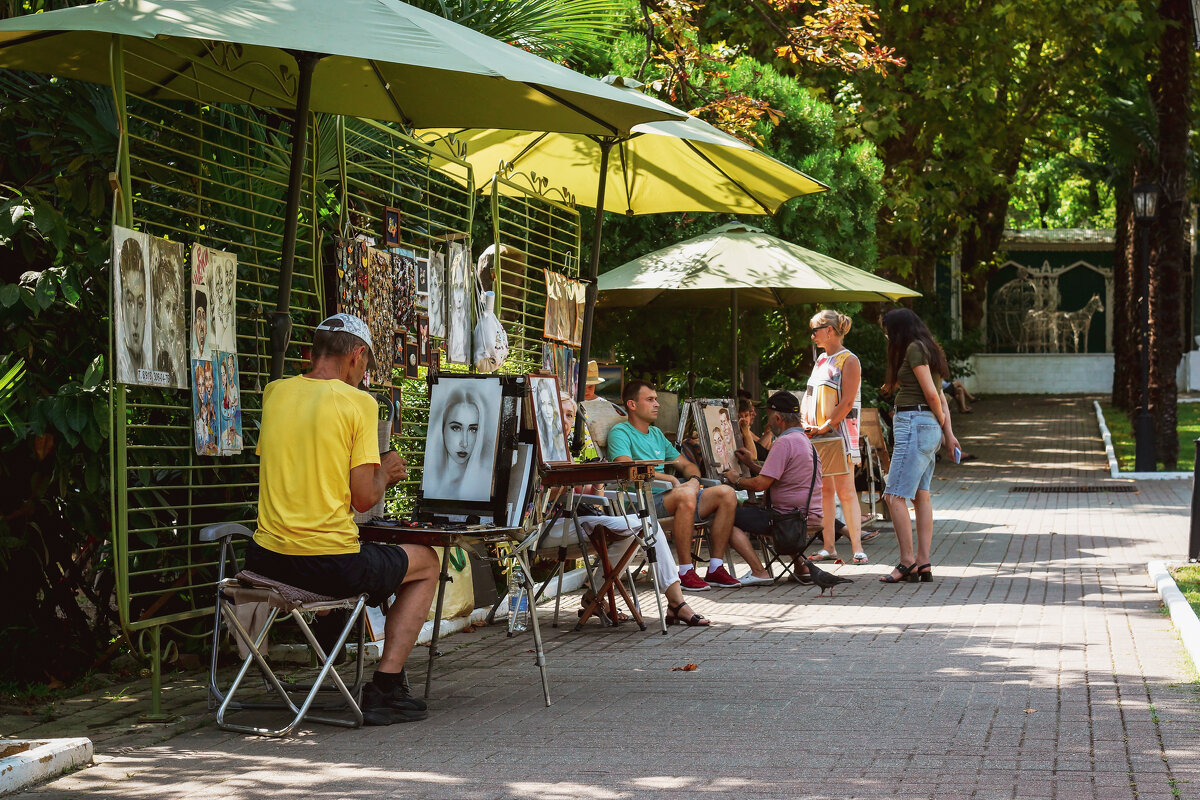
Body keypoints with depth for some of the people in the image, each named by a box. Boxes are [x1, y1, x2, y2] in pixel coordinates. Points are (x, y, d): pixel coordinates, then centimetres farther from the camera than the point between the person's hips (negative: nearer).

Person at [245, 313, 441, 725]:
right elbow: (364, 498, -11)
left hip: (266, 559, 6)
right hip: (331, 563, -6)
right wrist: (385, 472, 11)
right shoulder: (358, 403, -8)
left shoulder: (275, 393, 8)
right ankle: (385, 687, 9)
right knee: (425, 563, 20)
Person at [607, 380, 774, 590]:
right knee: (685, 495, -38)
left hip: (668, 497, 8)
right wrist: (670, 478, -17)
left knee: (726, 494, -9)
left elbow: (686, 464, 26)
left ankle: (715, 569, -10)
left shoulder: (656, 434, 27)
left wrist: (694, 480, 1)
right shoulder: (620, 432, 0)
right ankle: (686, 572, -32)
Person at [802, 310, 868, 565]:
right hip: (815, 436, 7)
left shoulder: (849, 361, -6)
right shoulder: (821, 360, 17)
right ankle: (828, 547, 11)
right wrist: (806, 423, 4)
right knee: (824, 491, 7)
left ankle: (857, 548, -9)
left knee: (846, 492, -9)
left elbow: (846, 403, -13)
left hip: (839, 433, -7)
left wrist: (825, 427, -16)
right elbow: (809, 395, 20)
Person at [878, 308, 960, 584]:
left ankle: (907, 562, -12)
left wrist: (942, 422, 2)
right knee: (921, 495, 8)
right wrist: (948, 433, 15)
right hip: (928, 428, 10)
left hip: (915, 424, -10)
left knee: (895, 496, -11)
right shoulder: (927, 348, 20)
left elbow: (932, 394, -14)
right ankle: (924, 564, 7)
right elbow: (939, 395, 17)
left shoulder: (914, 349, -10)